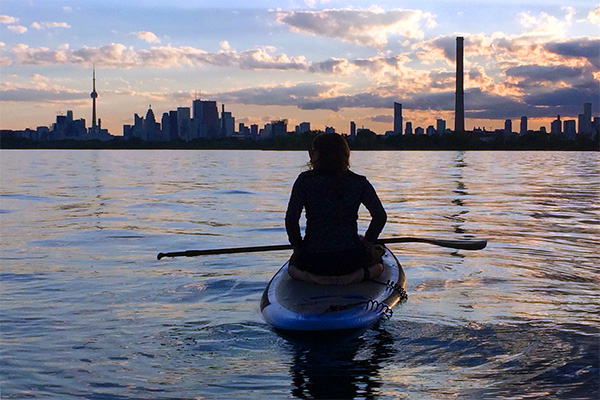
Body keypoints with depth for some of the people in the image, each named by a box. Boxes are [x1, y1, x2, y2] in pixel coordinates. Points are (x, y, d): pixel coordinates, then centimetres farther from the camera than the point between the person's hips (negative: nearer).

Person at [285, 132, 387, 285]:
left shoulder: (305, 181, -5)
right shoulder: (359, 183, -1)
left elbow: (291, 219, -10)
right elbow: (380, 216, -8)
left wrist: (299, 247, 7)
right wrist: (366, 242, 8)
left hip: (313, 261, 0)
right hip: (350, 259, 0)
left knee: (293, 264, 36)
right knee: (377, 259, 34)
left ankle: (313, 277, 1)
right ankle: (356, 275, 0)